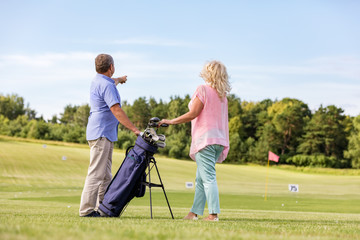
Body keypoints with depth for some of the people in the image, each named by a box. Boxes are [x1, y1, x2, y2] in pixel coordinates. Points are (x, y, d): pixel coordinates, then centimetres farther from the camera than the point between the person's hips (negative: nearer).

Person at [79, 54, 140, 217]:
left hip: (105, 134, 11)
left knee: (105, 175, 11)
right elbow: (116, 110, -22)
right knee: (96, 173, -11)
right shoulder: (106, 85, -15)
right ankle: (87, 209, -11)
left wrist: (119, 80, 64)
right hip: (101, 134, -11)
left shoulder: (98, 81, 17)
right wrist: (134, 129, -24)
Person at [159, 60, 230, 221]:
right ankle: (194, 212, 16)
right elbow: (222, 119, 14)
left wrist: (171, 121, -3)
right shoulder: (222, 94, 14)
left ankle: (214, 213, -14)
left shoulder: (203, 89, -6)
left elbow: (193, 114, -12)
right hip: (219, 139, 8)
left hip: (205, 138, -7)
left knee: (208, 177, -9)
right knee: (201, 178, 12)